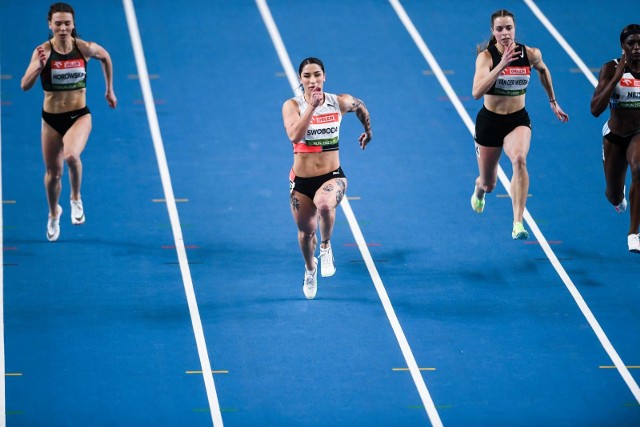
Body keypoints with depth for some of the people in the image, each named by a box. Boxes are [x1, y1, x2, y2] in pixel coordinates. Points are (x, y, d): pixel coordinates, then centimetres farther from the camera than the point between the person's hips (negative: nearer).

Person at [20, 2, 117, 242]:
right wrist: (39, 66, -40)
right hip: (51, 119, 1)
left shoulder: (85, 49, -9)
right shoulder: (43, 51, -14)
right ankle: (54, 214, 43)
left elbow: (105, 58, 15)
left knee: (71, 155, -31)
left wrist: (109, 90, 20)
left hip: (80, 115, -1)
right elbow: (25, 86, -22)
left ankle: (76, 198, -1)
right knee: (53, 173, 12)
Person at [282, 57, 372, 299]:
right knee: (306, 232, 14)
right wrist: (312, 106, -30)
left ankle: (326, 247, -4)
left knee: (324, 204, -36)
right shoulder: (292, 105, -10)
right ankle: (310, 269, 50)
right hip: (301, 180, 1)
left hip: (332, 176, -1)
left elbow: (361, 107, 18)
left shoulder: (340, 103, -5)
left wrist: (368, 131, 30)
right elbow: (294, 135, -27)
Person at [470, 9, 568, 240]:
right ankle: (479, 191, 57)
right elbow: (477, 92, -33)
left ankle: (518, 224, -35)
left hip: (518, 120, 0)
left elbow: (543, 71, 16)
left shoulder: (531, 54, -10)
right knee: (488, 184, 14)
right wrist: (501, 65, -40)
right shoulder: (486, 56, -18)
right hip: (489, 121, 0)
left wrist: (553, 102, 22)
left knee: (519, 158, -33)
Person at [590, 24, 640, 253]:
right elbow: (595, 109, -28)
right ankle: (619, 198, 59)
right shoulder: (610, 69, -18)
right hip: (615, 135, 0)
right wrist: (616, 77, -33)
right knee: (614, 196, 15)